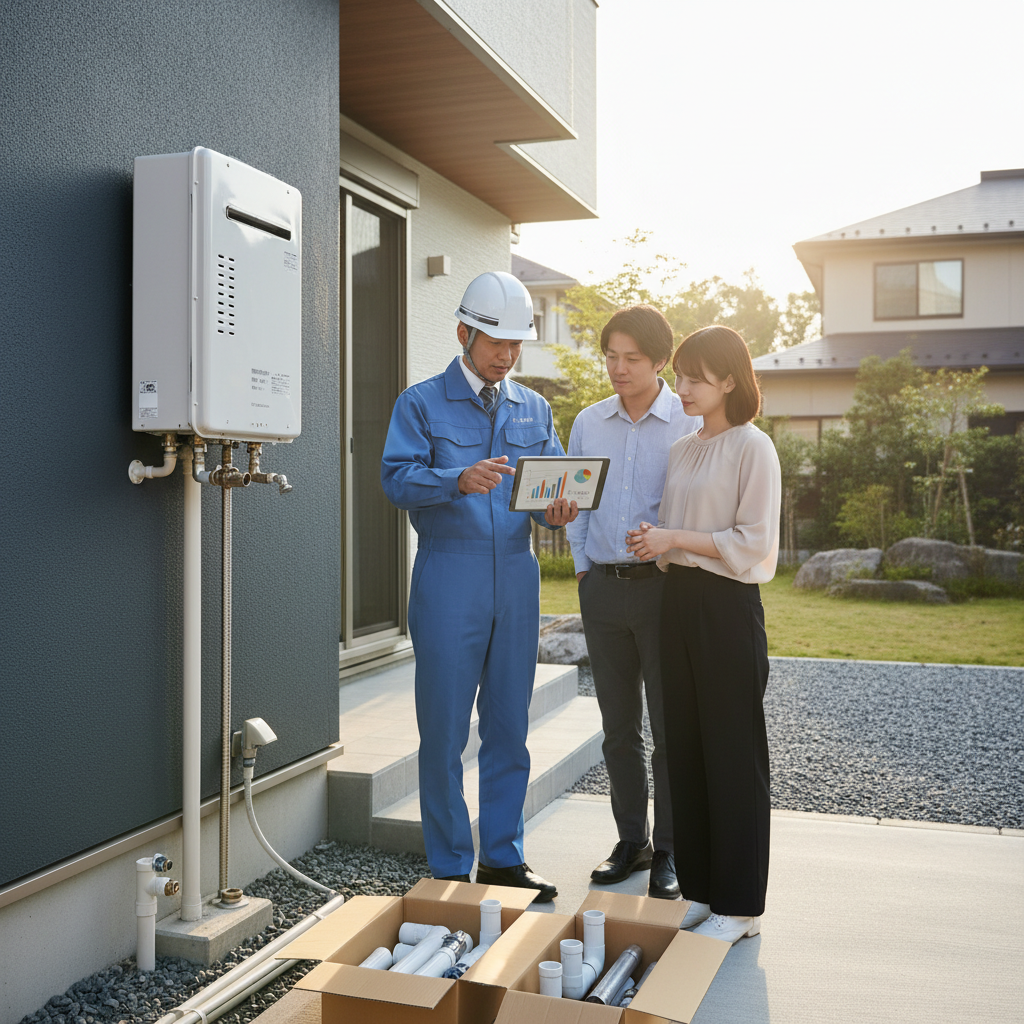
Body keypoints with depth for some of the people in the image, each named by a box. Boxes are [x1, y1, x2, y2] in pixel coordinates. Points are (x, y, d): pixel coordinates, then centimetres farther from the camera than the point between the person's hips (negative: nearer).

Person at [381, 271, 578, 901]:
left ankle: (503, 855, 23)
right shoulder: (421, 404, 3)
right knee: (445, 730, 0)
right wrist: (460, 480, -28)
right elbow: (398, 479, -11)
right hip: (448, 578, -4)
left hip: (517, 575, 4)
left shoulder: (534, 410, 16)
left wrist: (557, 510, -12)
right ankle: (450, 868, 13)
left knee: (510, 726, 10)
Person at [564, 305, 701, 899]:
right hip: (602, 586, 4)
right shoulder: (588, 424, 10)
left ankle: (669, 851, 14)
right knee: (619, 727, 11)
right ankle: (632, 840, 24)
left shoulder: (692, 423, -3)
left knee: (671, 727, 2)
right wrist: (583, 565, 10)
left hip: (664, 584, -4)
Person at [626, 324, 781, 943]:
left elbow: (753, 544, -14)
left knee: (734, 755, 0)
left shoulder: (752, 447, -8)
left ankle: (739, 905, 12)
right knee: (685, 748, 10)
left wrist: (676, 538, -14)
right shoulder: (682, 451, 14)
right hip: (680, 600, 7)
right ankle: (700, 889, 22)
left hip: (728, 607, -7)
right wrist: (656, 544, -1)